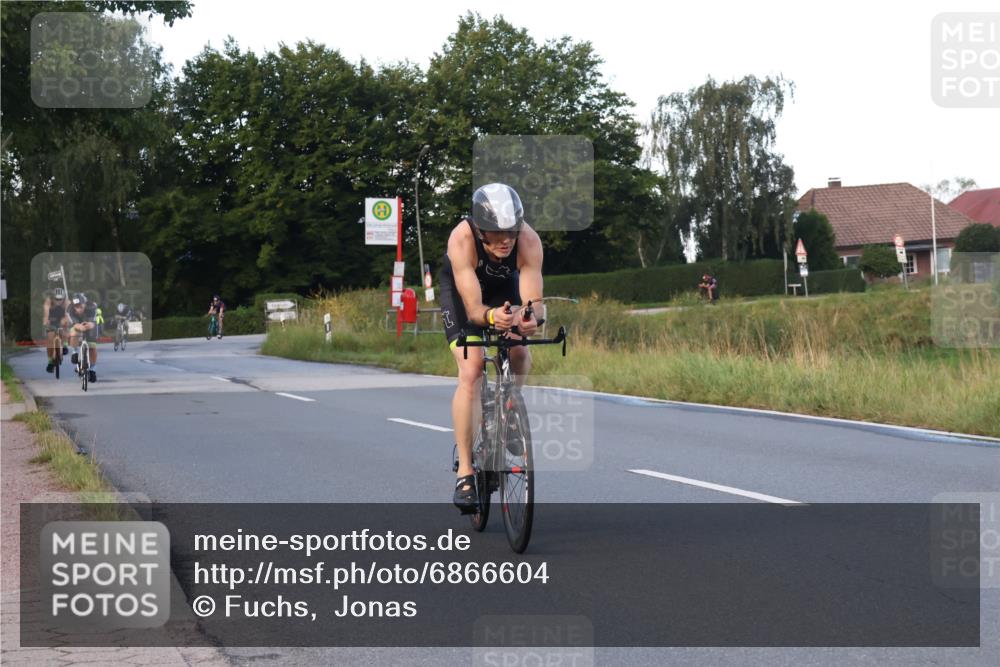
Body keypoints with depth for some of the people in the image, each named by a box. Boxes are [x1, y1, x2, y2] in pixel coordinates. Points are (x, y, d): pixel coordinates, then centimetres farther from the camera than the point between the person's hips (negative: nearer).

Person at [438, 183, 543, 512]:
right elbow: (473, 308, -40)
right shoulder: (461, 239, -39)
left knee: (520, 355, -21)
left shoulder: (529, 241, -35)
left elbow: (532, 302, -39)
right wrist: (491, 316, -62)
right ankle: (465, 474, -16)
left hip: (505, 287, 3)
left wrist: (529, 320, -61)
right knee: (471, 372, -18)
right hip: (460, 288, -3)